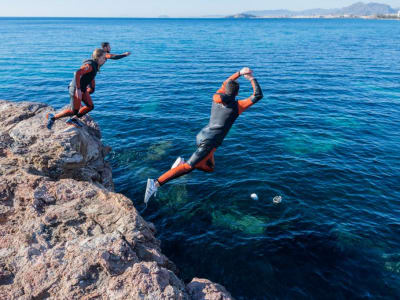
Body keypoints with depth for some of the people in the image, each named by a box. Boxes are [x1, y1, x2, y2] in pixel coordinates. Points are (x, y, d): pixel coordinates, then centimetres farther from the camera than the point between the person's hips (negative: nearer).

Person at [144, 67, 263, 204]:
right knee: (188, 167, -12)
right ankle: (156, 183, -23)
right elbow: (258, 96, -1)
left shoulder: (217, 97, 8)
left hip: (201, 135, 8)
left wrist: (240, 73, 30)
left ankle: (183, 162, 3)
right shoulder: (237, 106, -7)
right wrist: (252, 79, 7)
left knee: (209, 168, 22)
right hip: (209, 143, -8)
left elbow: (225, 84, 29)